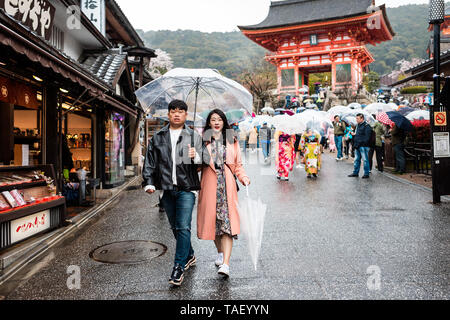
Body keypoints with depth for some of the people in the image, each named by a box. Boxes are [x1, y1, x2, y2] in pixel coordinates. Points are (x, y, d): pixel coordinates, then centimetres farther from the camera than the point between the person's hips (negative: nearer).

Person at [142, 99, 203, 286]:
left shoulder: (194, 137, 5)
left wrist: (196, 157, -20)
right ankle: (189, 256, 35)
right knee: (175, 227, 14)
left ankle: (179, 267, 0)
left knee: (183, 227, -9)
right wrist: (148, 183, -1)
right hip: (166, 189, 4)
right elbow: (150, 161, 10)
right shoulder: (158, 137, 11)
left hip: (186, 189, -3)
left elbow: (203, 162, 2)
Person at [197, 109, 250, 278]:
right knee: (212, 219, 7)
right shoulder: (204, 141, 8)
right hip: (209, 185, 1)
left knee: (227, 221, -11)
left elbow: (238, 165, 14)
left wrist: (244, 178, -3)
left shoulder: (232, 141, 12)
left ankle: (225, 264, -15)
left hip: (227, 186, 0)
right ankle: (220, 252, 33)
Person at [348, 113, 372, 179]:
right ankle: (355, 172, 21)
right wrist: (353, 134, 8)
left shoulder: (366, 126, -8)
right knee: (357, 159, 13)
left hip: (363, 146, -8)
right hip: (357, 146, 8)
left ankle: (366, 174, 2)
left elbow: (367, 137, -14)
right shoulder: (358, 126, 18)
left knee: (365, 159, -3)